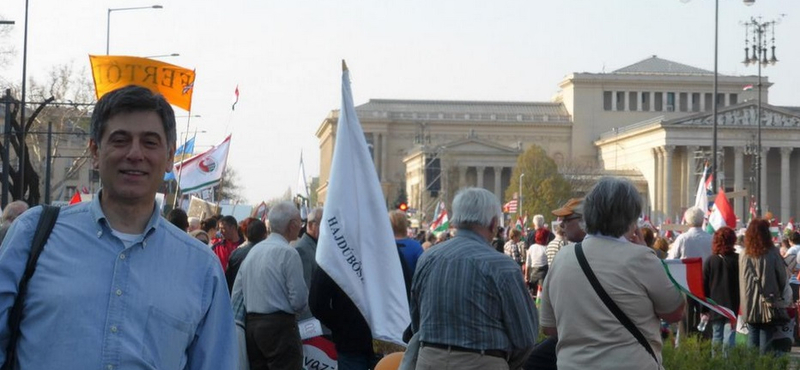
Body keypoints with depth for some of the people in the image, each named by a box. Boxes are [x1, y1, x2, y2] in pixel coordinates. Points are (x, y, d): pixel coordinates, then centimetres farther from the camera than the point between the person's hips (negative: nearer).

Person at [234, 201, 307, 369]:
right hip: (279, 326, -8)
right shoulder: (288, 253, -11)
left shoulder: (254, 250, 11)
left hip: (251, 324, 8)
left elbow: (237, 291, 13)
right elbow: (299, 301, -13)